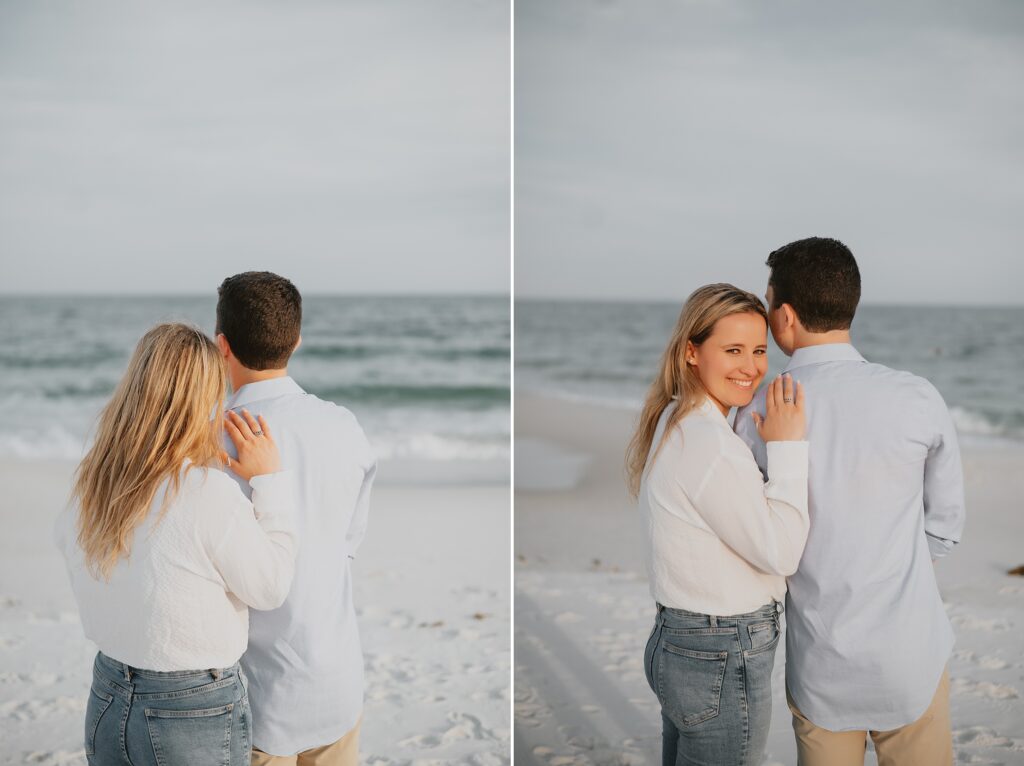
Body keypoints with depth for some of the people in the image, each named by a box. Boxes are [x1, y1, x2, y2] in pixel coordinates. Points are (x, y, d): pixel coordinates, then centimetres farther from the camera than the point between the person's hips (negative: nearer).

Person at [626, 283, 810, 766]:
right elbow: (780, 553, -18)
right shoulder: (709, 441, -22)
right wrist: (788, 447, -15)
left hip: (677, 643, 10)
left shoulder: (672, 424, 8)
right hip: (723, 660, -9)